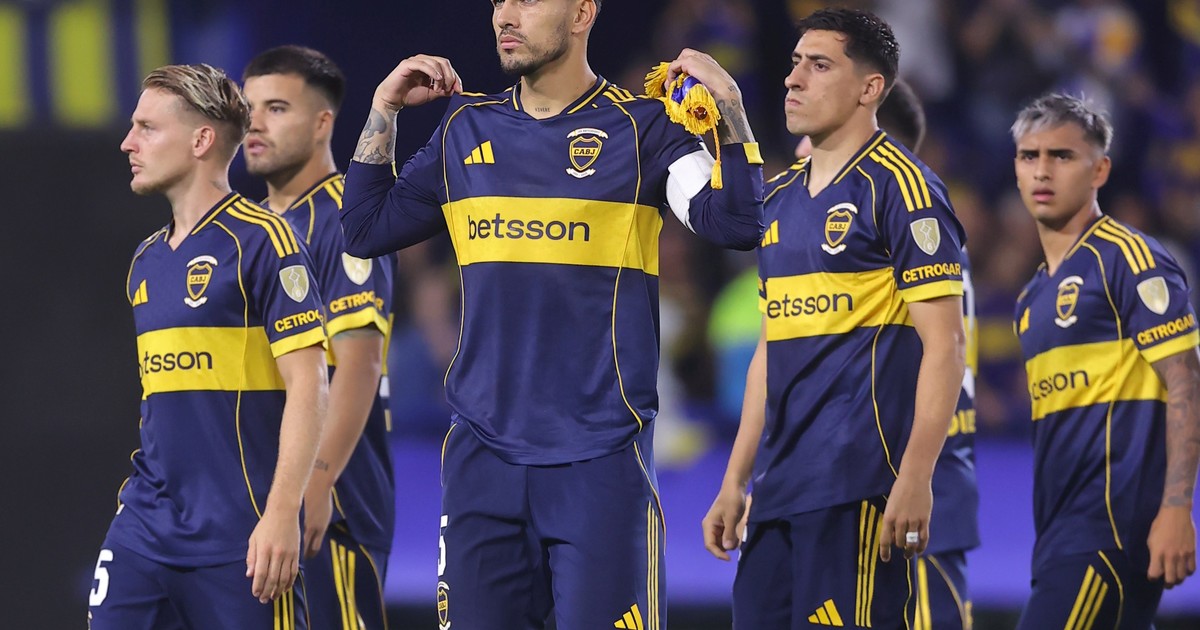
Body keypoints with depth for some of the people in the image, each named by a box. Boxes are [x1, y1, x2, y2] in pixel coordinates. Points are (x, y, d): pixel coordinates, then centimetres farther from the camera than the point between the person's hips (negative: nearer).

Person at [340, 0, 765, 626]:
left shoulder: (639, 127, 0)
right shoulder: (467, 129, 13)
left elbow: (734, 224, -11)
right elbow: (366, 229, 19)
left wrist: (728, 106, -19)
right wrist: (384, 110, 14)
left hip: (598, 456, -4)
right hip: (483, 454, 4)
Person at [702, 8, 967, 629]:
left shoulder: (897, 184, -5)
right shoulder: (781, 198, 19)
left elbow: (943, 343, -11)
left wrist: (915, 479, -19)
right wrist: (734, 481, 19)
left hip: (857, 485, -8)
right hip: (779, 486, 8)